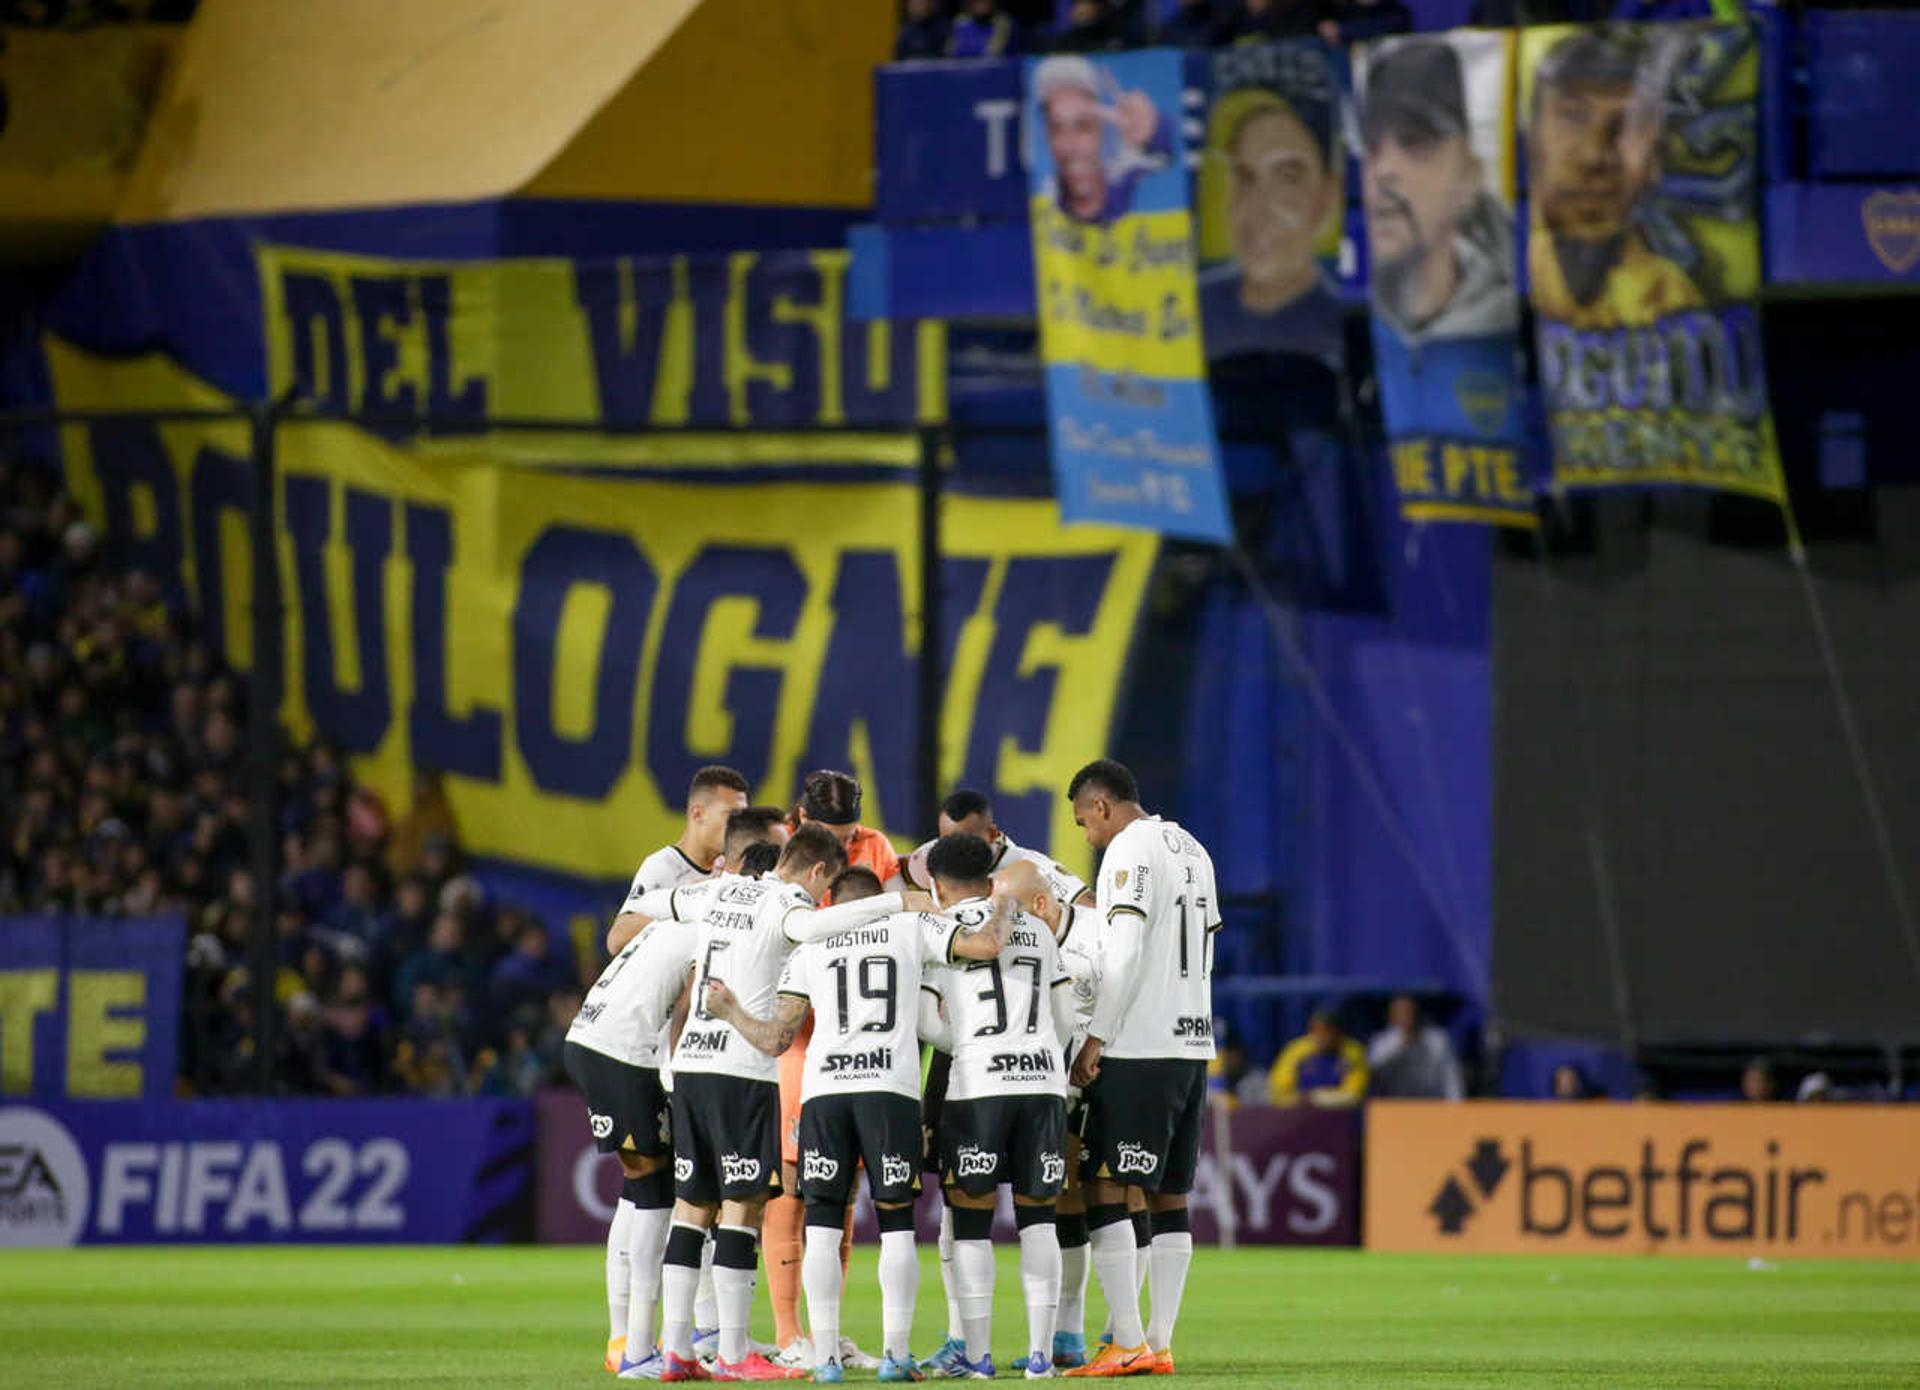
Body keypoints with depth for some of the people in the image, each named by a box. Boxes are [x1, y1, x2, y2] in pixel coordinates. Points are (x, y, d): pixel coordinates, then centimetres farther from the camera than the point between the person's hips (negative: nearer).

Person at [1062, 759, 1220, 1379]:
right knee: (1169, 1197, 9)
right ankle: (1160, 1344, 8)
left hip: (1138, 1049, -9)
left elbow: (1125, 954, -18)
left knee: (1105, 1190, -6)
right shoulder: (1192, 851, 17)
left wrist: (1096, 1037, -14)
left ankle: (1130, 1344, -11)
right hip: (1192, 1045, 9)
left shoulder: (1129, 850, -10)